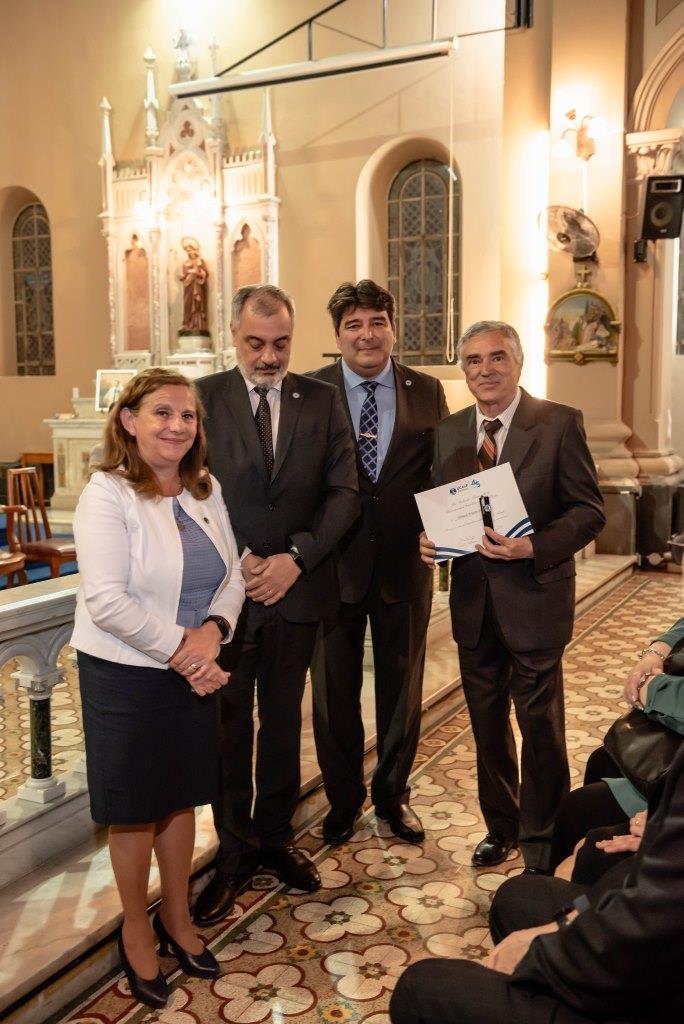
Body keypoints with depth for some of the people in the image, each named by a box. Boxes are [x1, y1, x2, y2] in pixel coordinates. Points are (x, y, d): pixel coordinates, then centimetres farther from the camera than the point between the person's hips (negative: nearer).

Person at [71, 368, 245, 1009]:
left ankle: (177, 917, 39)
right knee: (134, 807, 11)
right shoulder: (107, 495, -16)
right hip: (125, 675, -5)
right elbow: (107, 600, -23)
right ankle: (136, 931, 33)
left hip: (191, 670, 6)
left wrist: (212, 631, -15)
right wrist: (179, 648, -20)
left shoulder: (206, 491, 3)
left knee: (181, 795, 18)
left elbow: (232, 575, 4)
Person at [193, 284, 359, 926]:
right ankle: (234, 852, 23)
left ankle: (274, 836, 31)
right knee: (228, 723, 8)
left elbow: (344, 492, -1)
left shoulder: (322, 400, 3)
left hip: (297, 585, 2)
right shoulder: (204, 398, -2)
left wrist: (296, 558, -12)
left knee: (283, 718, 14)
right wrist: (235, 560, -13)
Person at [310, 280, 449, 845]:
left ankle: (393, 795, 37)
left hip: (404, 565, 2)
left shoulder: (427, 391, 2)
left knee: (402, 688, 16)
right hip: (335, 565, -1)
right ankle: (343, 799, 35)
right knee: (334, 691, 13)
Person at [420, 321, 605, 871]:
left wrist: (533, 547, -24)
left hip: (534, 597, -4)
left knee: (541, 725, 8)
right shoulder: (449, 431, 6)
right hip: (473, 599, 5)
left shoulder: (560, 423, -8)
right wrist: (430, 539, -9)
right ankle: (500, 825, 37)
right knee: (487, 723, 17)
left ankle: (540, 840, 28)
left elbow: (590, 510, -10)